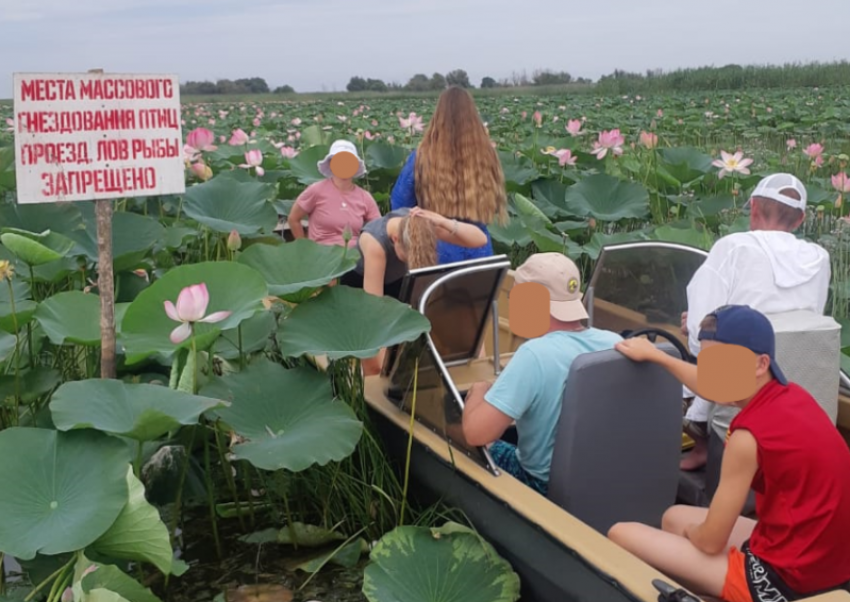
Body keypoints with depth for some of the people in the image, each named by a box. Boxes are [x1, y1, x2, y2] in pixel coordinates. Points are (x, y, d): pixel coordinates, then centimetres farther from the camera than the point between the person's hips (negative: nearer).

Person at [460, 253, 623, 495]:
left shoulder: (535, 355, -30)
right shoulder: (616, 343, -10)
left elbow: (476, 433, -33)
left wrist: (477, 392, -12)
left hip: (546, 486, -6)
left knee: (476, 453, 19)